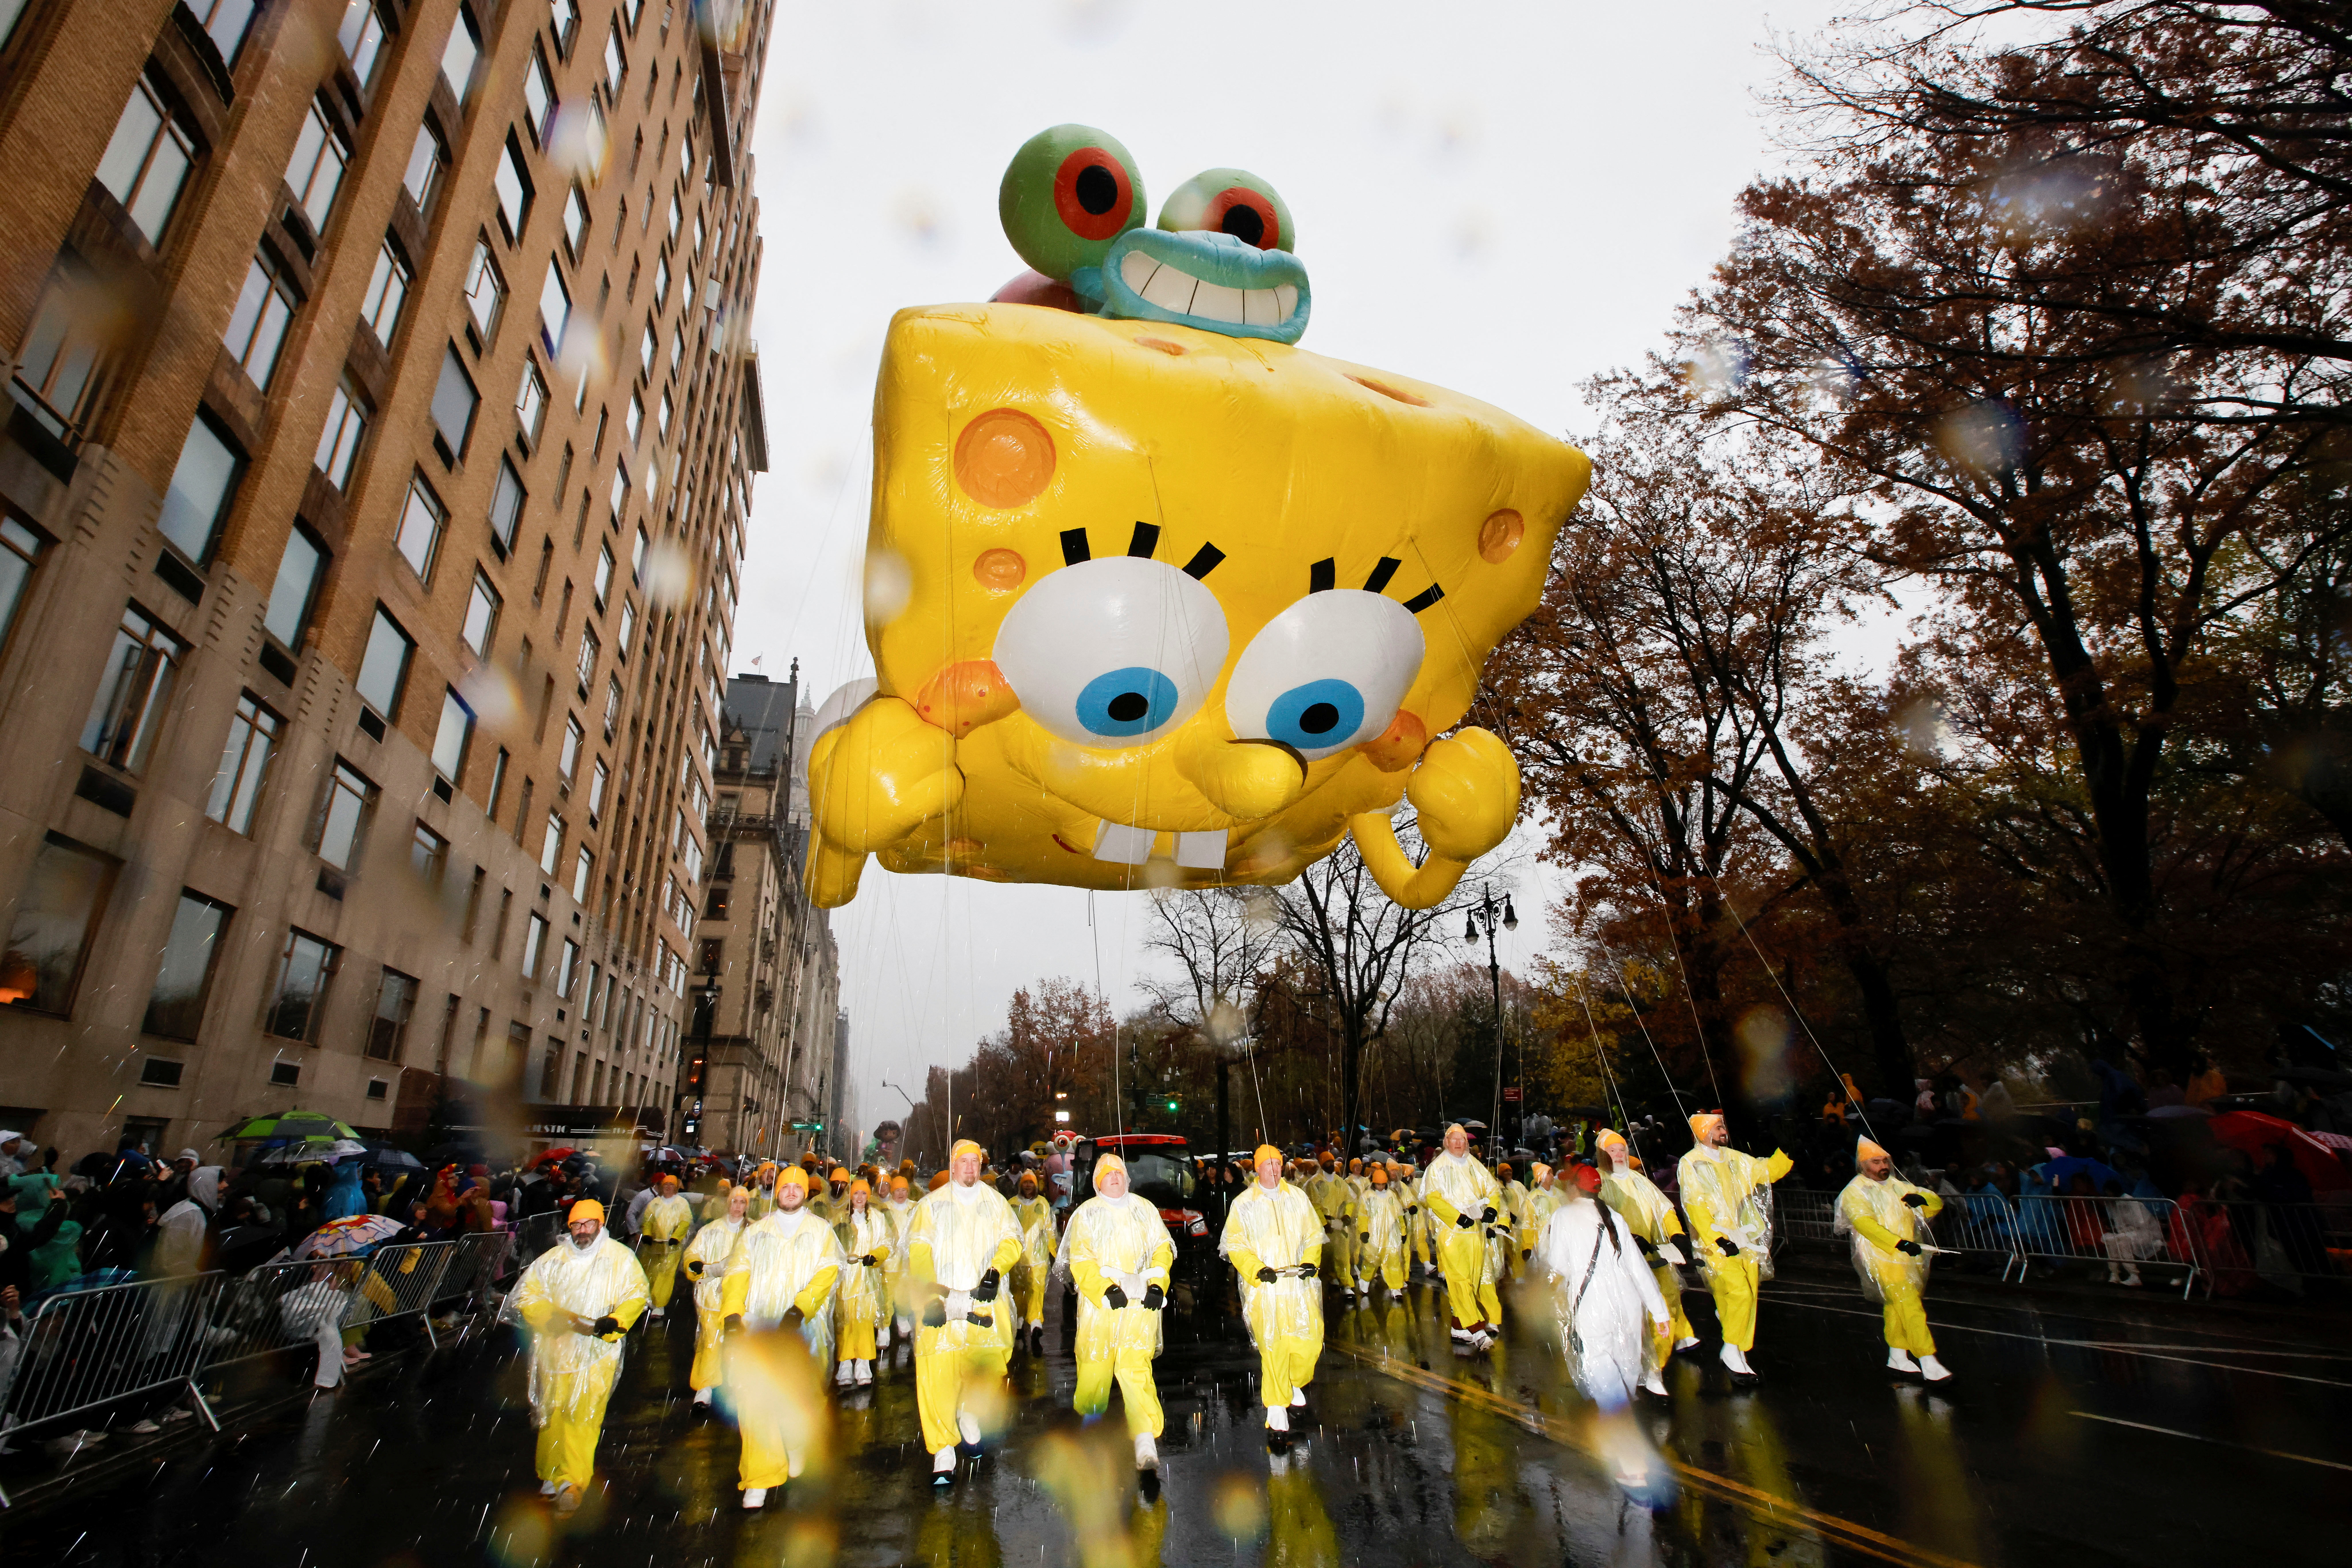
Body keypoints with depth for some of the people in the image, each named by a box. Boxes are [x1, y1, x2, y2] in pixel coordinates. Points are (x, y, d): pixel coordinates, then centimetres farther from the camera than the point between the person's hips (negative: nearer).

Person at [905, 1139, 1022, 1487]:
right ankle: (943, 1452, 0)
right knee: (936, 1372, -11)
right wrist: (930, 1297, -12)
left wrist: (996, 1269, -11)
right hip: (942, 1301, -1)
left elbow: (1011, 1239, 8)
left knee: (991, 1365, -7)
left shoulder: (995, 1201, 15)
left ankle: (969, 1413, 22)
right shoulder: (932, 1204, 9)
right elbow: (919, 1252, 1)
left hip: (986, 1299, 2)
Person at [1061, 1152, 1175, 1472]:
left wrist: (1157, 1284, -4)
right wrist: (1106, 1288, -15)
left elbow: (1162, 1248, 12)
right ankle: (1089, 1419, 30)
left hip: (1141, 1301, 0)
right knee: (1095, 1362, 2)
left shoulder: (1145, 1209, 15)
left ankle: (1146, 1442, -14)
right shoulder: (1087, 1213, 7)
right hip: (1099, 1300, 0)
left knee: (1136, 1365, -12)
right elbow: (1080, 1259, -2)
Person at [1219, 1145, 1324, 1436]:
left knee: (1309, 1340, -2)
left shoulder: (1297, 1197, 9)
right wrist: (1257, 1270, -15)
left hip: (1300, 1282, 3)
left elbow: (1314, 1235, 13)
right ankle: (1276, 1406, 9)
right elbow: (1235, 1246, -2)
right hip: (1265, 1285, -3)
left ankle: (1295, 1383, 27)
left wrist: (1311, 1262, -3)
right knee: (1273, 1345, -8)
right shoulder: (1243, 1204, 1)